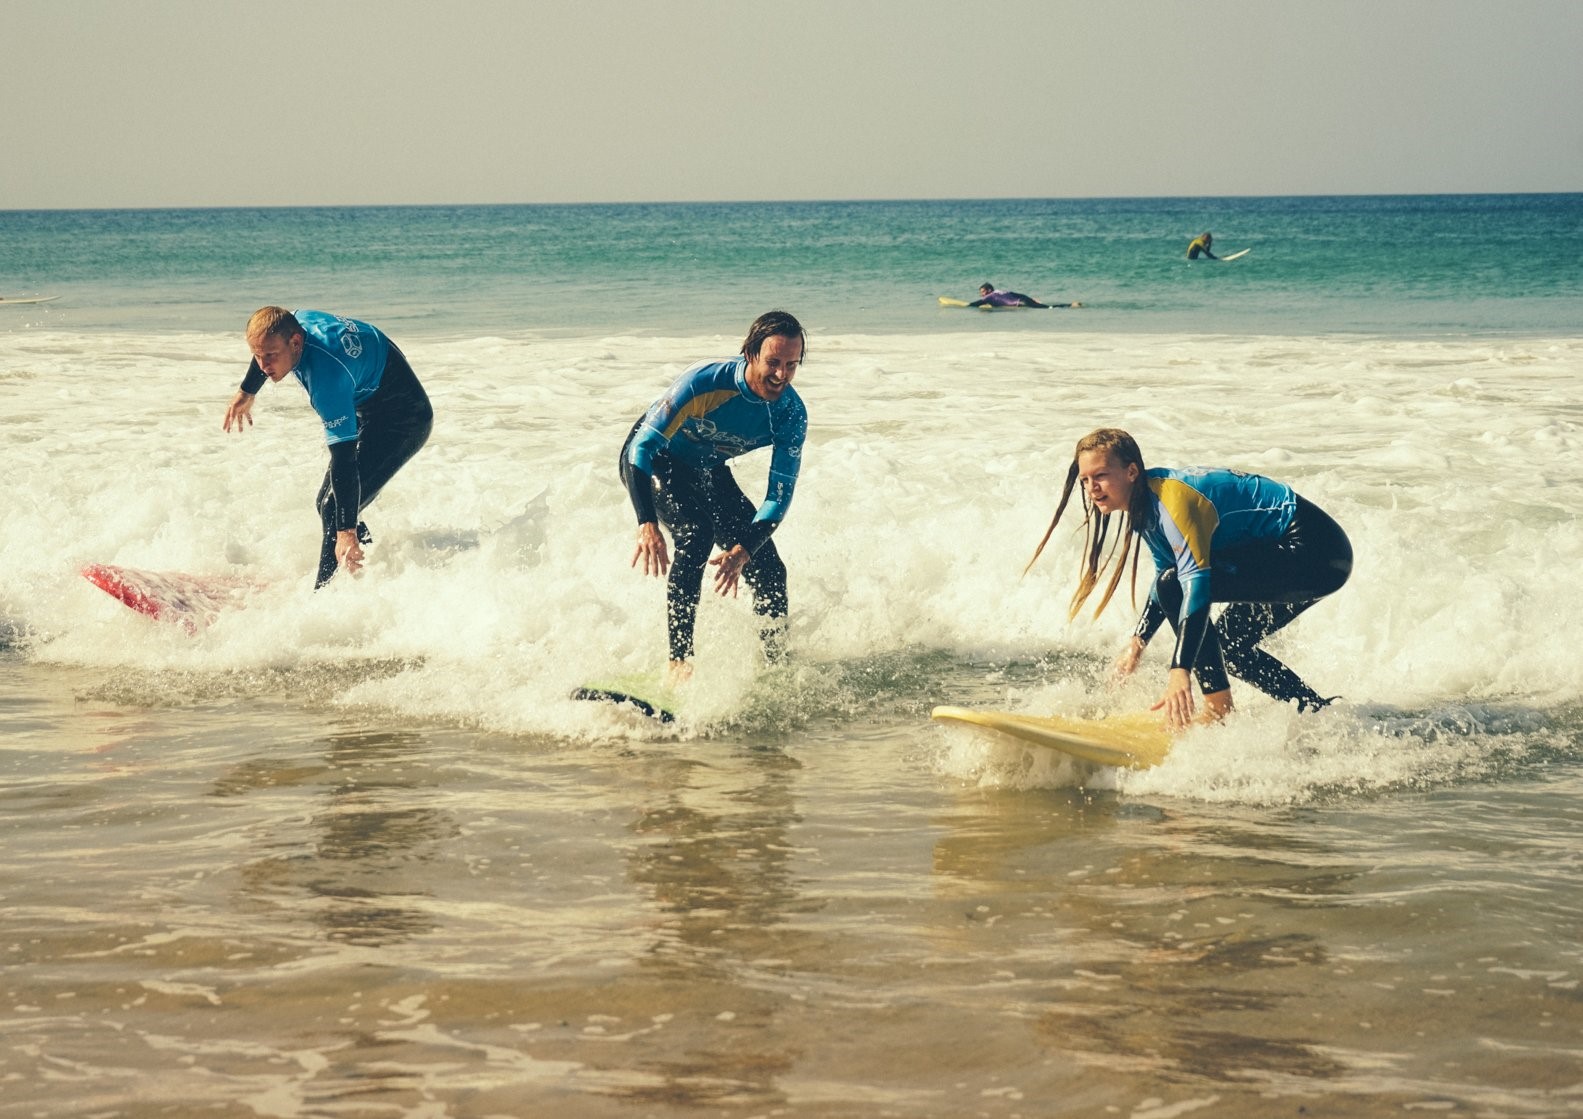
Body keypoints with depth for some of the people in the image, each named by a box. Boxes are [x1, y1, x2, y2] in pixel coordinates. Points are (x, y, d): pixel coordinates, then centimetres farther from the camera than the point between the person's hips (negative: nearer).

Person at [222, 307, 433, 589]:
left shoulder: (326, 376, -38)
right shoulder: (294, 323, -13)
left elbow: (344, 458, -39)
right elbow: (266, 351, 15)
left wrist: (347, 531, -41)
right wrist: (246, 393, 30)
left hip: (402, 424, -10)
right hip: (367, 412, 10)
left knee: (334, 507, -20)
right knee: (328, 502, 16)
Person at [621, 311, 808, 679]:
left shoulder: (791, 415, -22)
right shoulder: (704, 382, -36)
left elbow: (780, 495, -20)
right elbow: (642, 446, -35)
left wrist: (743, 552, -37)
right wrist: (648, 525, -47)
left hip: (708, 472, 5)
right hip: (651, 461, -5)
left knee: (769, 570, 0)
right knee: (696, 533, -33)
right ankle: (679, 662, -32)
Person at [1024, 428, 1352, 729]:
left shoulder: (1172, 499, -23)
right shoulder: (1145, 504, 6)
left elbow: (1196, 582, -33)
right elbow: (1166, 575, 21)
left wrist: (1180, 671, -40)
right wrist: (1137, 643, 17)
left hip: (1314, 553, -10)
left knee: (1174, 586, -22)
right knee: (1228, 644, 20)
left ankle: (1219, 710, -18)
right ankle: (1319, 712, 25)